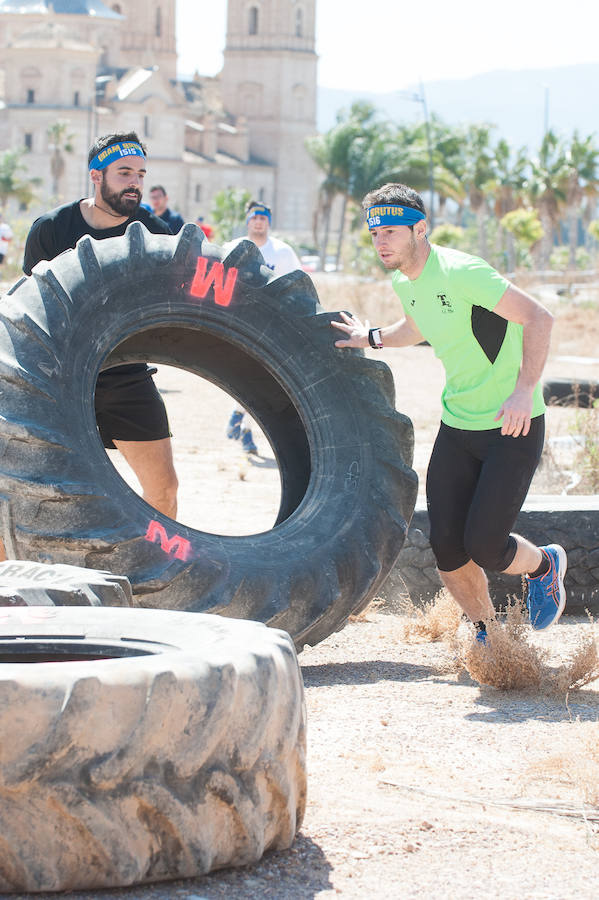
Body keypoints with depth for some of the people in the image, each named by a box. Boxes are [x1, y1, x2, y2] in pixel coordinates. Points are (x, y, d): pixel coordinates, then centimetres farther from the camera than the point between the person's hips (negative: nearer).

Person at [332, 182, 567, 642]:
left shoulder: (460, 272, -21)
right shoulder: (404, 283, 5)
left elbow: (539, 317, -23)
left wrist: (524, 390, -29)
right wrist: (372, 338, 16)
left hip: (514, 427, -7)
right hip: (456, 427, 7)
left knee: (484, 547, -12)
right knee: (447, 548, 0)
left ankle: (545, 565, 22)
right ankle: (488, 634, 22)